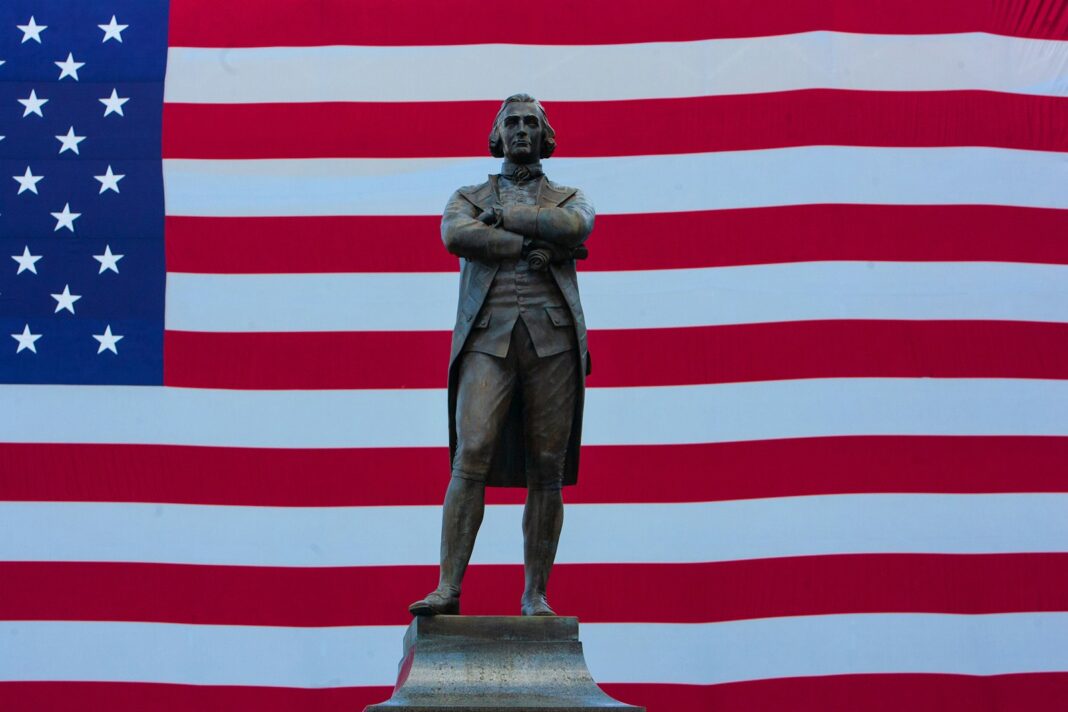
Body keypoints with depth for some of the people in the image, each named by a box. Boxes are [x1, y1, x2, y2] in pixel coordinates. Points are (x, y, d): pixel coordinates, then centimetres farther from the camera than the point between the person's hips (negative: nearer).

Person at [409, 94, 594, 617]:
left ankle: (535, 594, 5)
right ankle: (448, 588, -15)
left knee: (546, 471, 0)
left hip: (553, 339, 1)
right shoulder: (469, 198, 18)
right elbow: (456, 236, -7)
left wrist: (503, 216, -3)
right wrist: (532, 244, -10)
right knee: (471, 459, -14)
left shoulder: (569, 199, 19)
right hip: (489, 340, -1)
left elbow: (574, 227, -8)